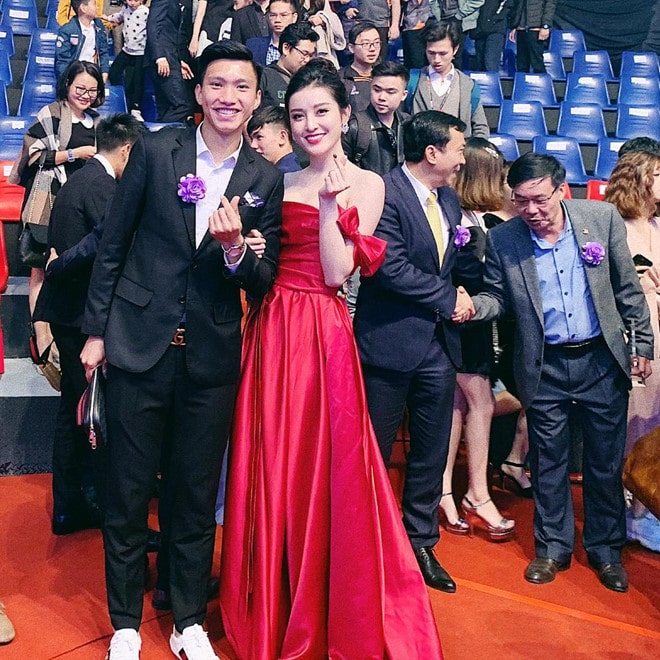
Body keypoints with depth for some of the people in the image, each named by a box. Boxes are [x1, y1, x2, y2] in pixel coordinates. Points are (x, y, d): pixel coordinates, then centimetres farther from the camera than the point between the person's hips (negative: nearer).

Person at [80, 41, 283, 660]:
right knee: (127, 493, 8)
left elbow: (264, 280, 3)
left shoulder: (265, 179, 2)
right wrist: (96, 329, 2)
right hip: (138, 347, -1)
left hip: (212, 358, 1)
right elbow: (112, 243, 3)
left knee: (196, 499, 12)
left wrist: (236, 249, -19)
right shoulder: (155, 150, -2)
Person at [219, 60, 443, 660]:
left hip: (322, 335, -5)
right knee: (271, 471, 9)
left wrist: (330, 204, -17)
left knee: (321, 469, 0)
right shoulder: (283, 182, 13)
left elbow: (337, 273, -10)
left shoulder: (365, 184, -1)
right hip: (270, 328, 5)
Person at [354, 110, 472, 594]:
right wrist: (449, 299, -12)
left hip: (439, 343, 7)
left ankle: (422, 544, 28)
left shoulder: (449, 200, 12)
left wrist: (460, 290, -1)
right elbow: (391, 269, -20)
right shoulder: (384, 193, -14)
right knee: (374, 452, 6)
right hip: (391, 341, -7)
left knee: (433, 454, 13)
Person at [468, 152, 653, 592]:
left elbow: (628, 288, 1)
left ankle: (606, 548, 30)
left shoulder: (603, 218, -7)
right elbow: (498, 298, 3)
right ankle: (553, 548, 29)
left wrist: (642, 344, 3)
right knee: (548, 463, 11)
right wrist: (469, 305, -19)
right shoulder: (502, 240, -8)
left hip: (602, 361, 0)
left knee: (606, 462, 11)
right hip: (545, 369, 0)